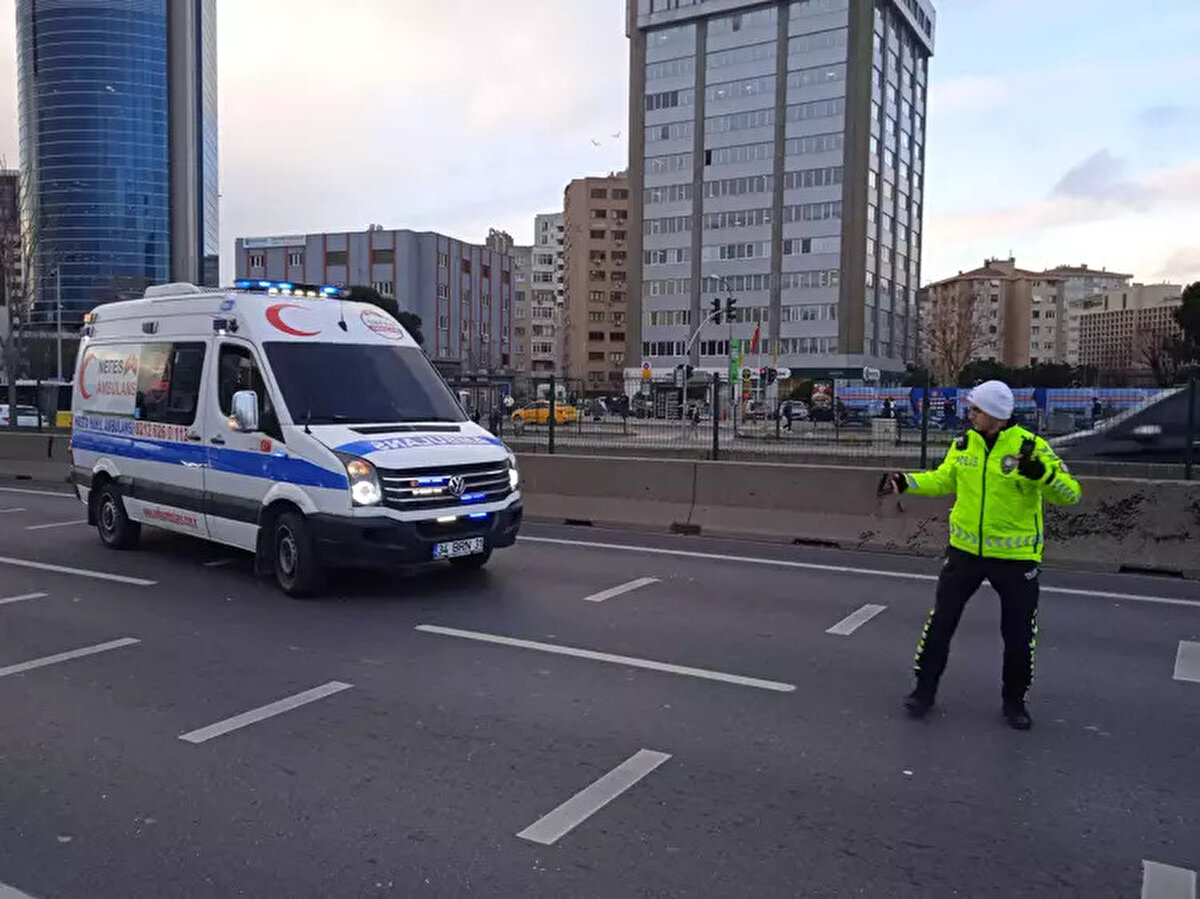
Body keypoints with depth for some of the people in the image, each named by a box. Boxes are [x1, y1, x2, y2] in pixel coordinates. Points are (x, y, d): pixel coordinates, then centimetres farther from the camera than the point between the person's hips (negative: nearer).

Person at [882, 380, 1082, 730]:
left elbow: (1071, 493, -19)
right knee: (941, 620, 6)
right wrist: (907, 482, 0)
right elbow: (943, 479, 15)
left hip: (1016, 556, -3)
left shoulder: (1030, 447, -15)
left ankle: (1014, 700, 31)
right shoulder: (964, 444, -1)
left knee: (1019, 634, 9)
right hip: (965, 549, 3)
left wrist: (1041, 474, -38)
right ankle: (925, 689, 22)